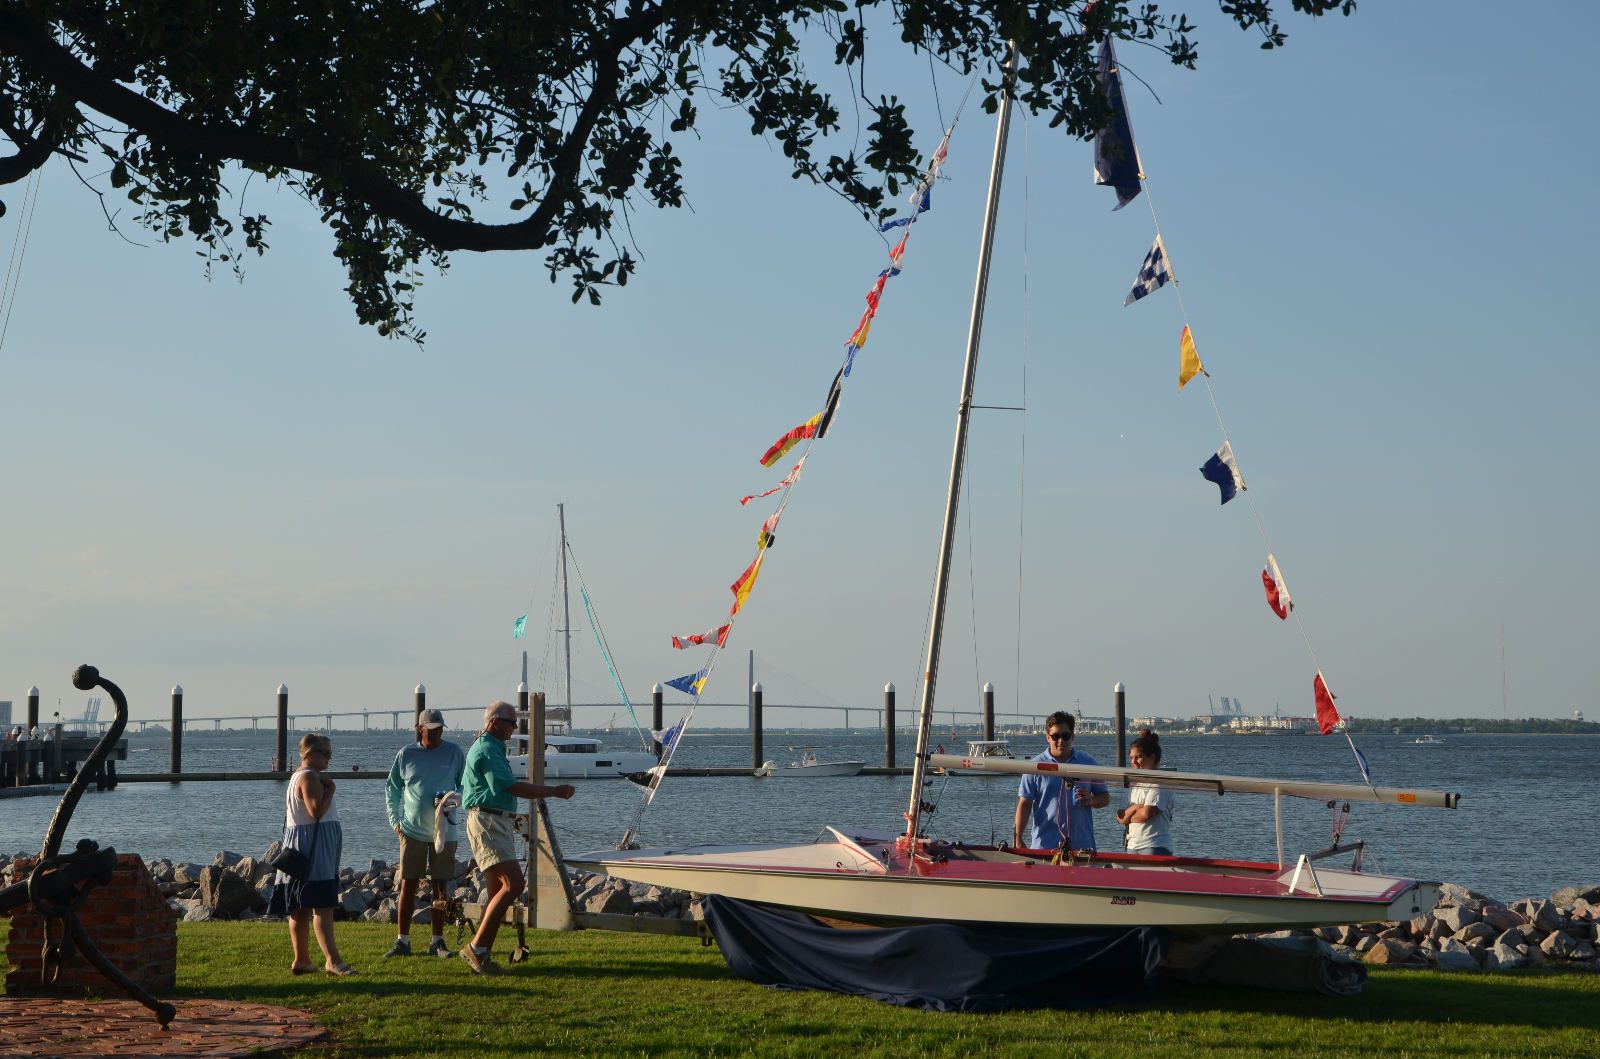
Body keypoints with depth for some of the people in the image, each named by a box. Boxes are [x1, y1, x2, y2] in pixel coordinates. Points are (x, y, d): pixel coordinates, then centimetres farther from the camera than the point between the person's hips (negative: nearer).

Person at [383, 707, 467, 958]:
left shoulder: (454, 753, 2)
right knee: (408, 886, 0)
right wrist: (395, 820, 4)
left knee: (440, 887, 3)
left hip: (444, 830, 0)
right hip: (412, 830, 0)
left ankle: (438, 941, 10)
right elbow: (392, 789, 12)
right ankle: (403, 941, 6)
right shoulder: (406, 755, 3)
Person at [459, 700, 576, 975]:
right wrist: (555, 791, -15)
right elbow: (512, 787, -19)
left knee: (499, 891, 8)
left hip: (498, 824, 11)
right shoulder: (486, 750, -11)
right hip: (487, 822, -11)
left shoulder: (491, 748, 23)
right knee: (513, 883, -19)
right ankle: (476, 948, -18)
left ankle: (481, 956, 7)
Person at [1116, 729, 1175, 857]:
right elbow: (1120, 817, 10)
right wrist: (1133, 808, -10)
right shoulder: (1134, 783, 18)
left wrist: (1126, 818, 1)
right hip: (1132, 846, 7)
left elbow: (1146, 814, -16)